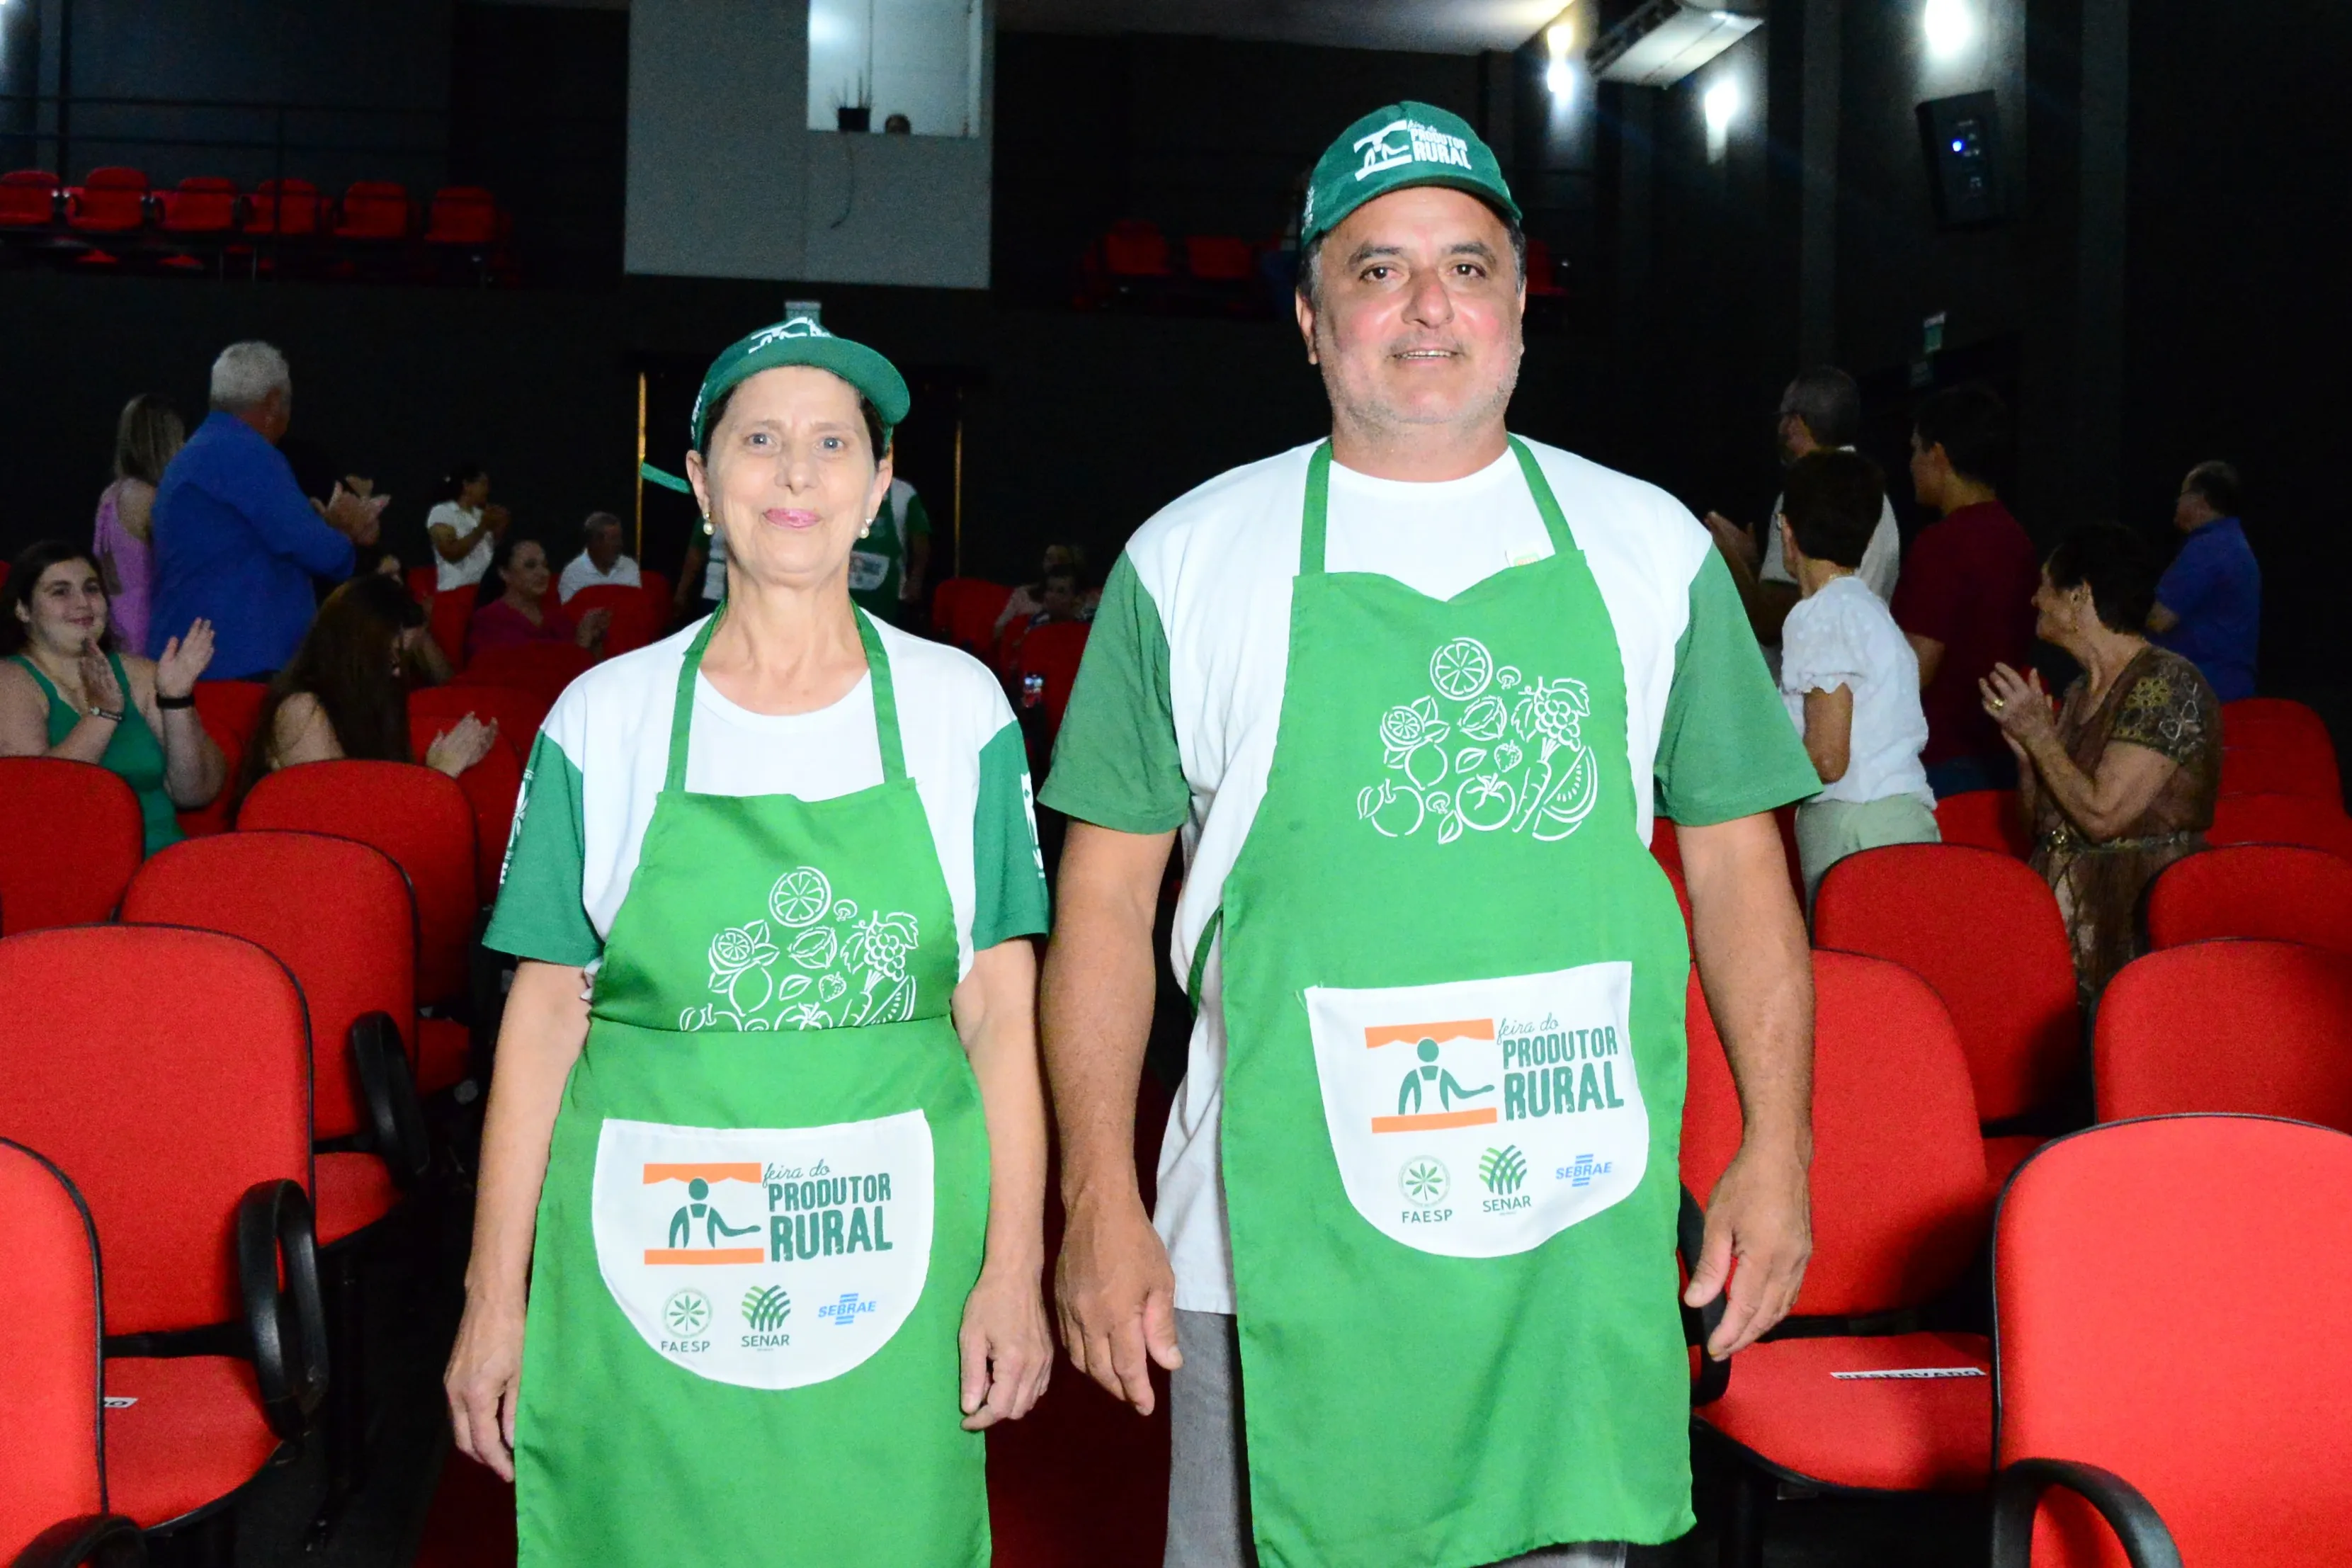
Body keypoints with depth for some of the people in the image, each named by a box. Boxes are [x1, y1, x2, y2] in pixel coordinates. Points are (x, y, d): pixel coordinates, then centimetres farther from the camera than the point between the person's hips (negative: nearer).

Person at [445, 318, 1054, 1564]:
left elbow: (1001, 1013, 2)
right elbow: (543, 1018, 3)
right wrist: (494, 1299, 1)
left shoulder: (958, 710, 3)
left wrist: (1013, 1269, -4)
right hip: (645, 1278, 0)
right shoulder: (605, 718, 3)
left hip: (889, 1272, 0)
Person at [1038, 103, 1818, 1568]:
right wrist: (1098, 1199, -5)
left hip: (1581, 1238, 1)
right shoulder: (1191, 561, 2)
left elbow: (1739, 858, 9)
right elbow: (1108, 896, 1)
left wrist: (1777, 1147, 1)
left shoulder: (1651, 549, 6)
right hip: (1277, 1245, -1)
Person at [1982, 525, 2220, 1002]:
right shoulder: (2081, 692, 15)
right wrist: (2023, 747, 3)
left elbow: (2101, 816, -19)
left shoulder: (2167, 685, -10)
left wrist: (2039, 734, -9)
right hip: (2062, 905, 7)